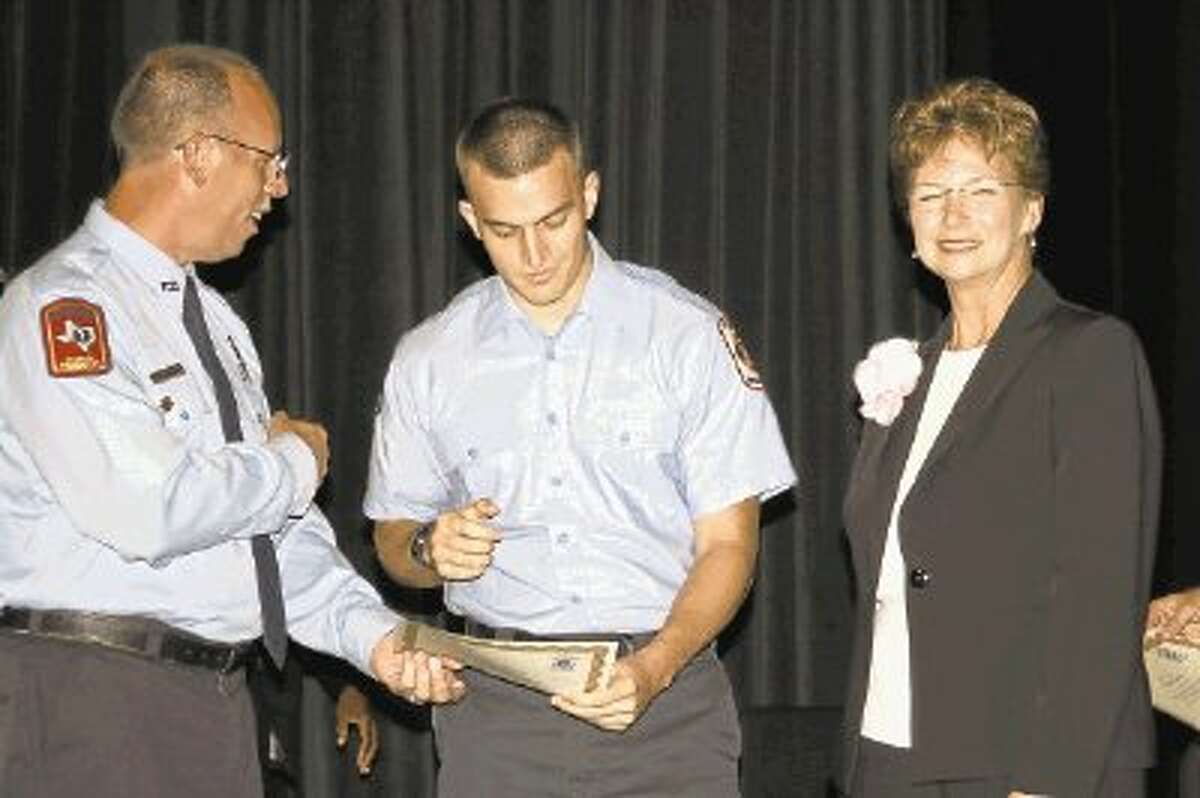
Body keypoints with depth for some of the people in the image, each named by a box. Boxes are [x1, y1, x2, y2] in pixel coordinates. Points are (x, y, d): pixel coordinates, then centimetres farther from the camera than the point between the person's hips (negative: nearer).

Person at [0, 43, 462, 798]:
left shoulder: (213, 317, 16)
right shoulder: (62, 306, -12)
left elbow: (281, 530, 15)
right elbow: (150, 513, -23)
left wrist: (374, 635, 1)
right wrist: (294, 464, -7)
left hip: (217, 689, 8)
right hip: (93, 700, -8)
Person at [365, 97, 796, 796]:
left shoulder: (690, 336, -1)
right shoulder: (429, 362, 8)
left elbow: (728, 543, -2)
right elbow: (393, 538, 15)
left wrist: (654, 669, -17)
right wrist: (430, 549, -8)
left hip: (663, 700, -1)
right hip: (497, 706, 2)